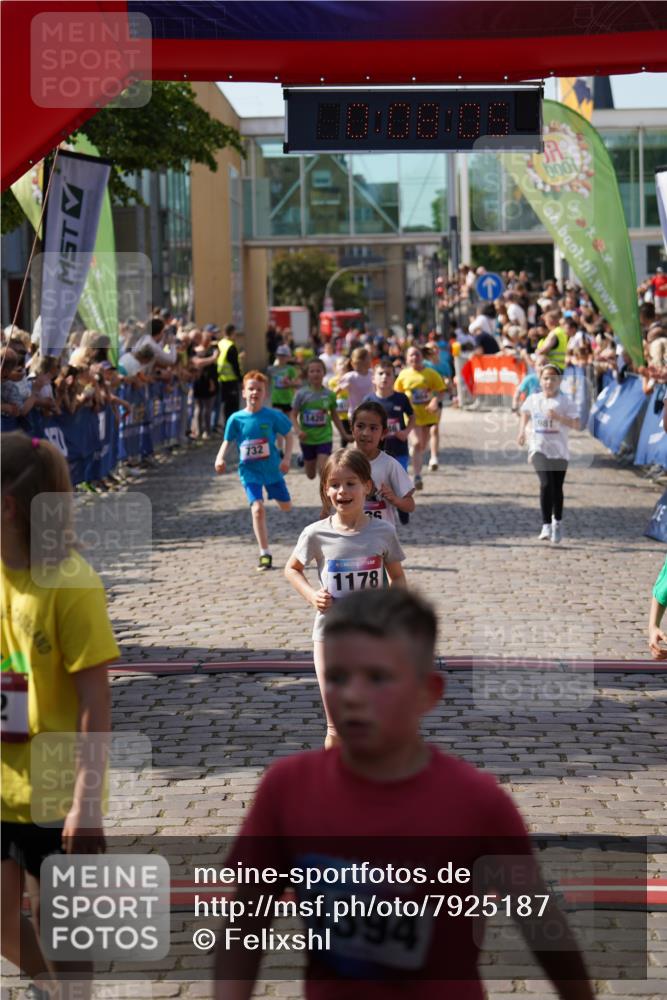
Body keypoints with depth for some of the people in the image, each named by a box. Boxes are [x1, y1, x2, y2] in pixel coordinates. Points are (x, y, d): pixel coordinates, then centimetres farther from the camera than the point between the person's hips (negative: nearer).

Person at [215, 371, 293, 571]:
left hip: (272, 467, 1)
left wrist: (286, 458, -11)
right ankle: (265, 554, -7)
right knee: (257, 508, -15)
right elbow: (227, 442, 0)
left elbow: (289, 436, 1)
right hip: (250, 471, -1)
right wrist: (220, 458, -19)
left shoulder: (273, 416, -9)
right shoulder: (236, 419, -8)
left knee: (286, 506, 12)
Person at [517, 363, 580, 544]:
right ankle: (546, 525, -17)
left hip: (559, 450, 0)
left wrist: (559, 417, -25)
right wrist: (522, 430, 11)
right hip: (539, 449, 0)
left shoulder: (565, 401, -5)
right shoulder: (533, 399, 4)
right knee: (546, 485, -18)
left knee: (557, 488, 10)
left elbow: (576, 424, -12)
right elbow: (525, 413, 25)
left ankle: (557, 522, 34)